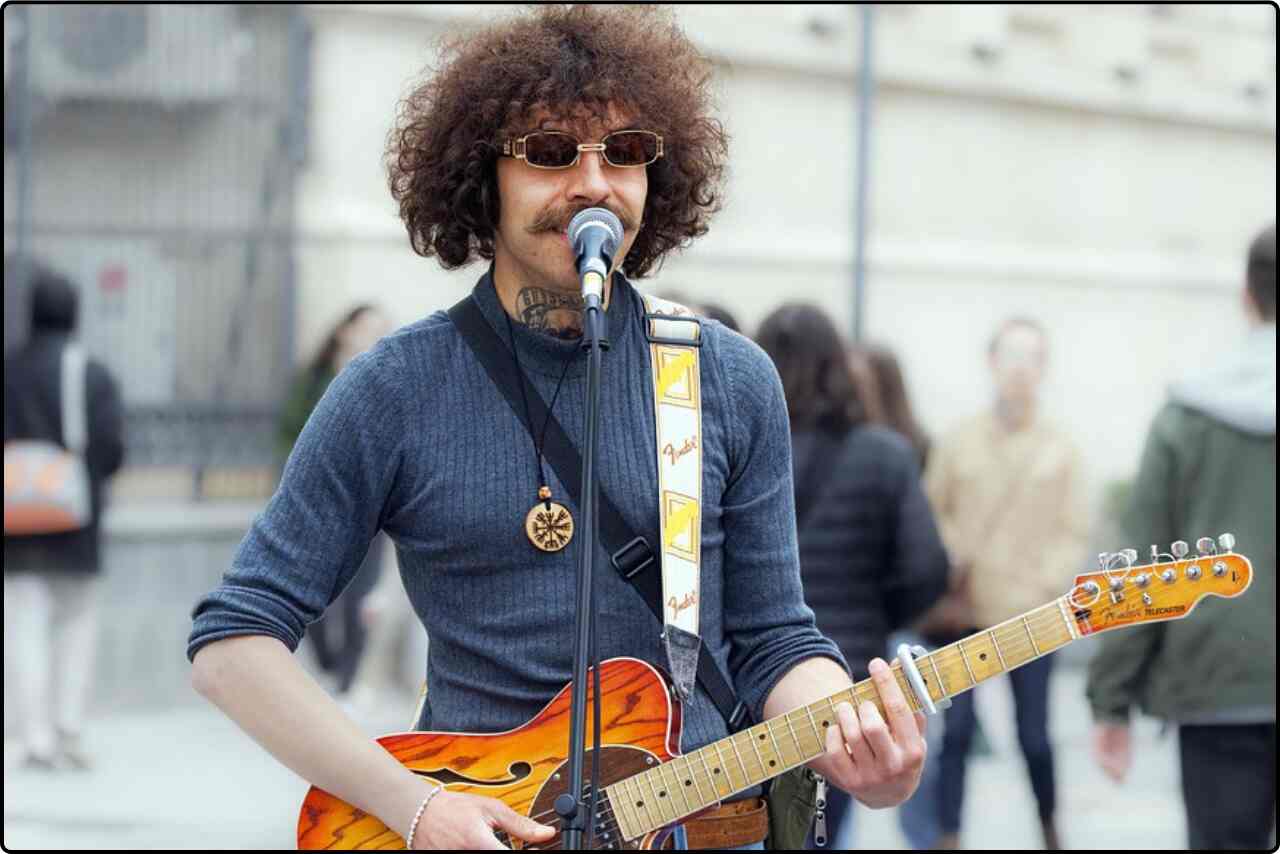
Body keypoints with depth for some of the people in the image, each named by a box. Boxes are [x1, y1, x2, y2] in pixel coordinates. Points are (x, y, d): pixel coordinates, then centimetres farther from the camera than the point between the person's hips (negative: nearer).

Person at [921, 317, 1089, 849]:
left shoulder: (1062, 451, 3)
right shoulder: (957, 442, 4)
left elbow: (1074, 533, 1)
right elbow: (930, 518, 5)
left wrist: (1046, 588, -13)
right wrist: (945, 585, -7)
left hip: (1029, 617, 0)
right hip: (961, 613, 0)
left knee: (1033, 733, 6)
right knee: (955, 730, -1)